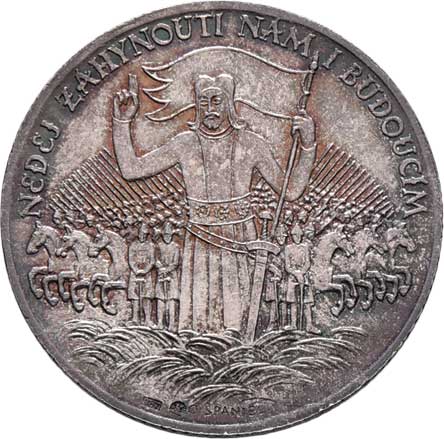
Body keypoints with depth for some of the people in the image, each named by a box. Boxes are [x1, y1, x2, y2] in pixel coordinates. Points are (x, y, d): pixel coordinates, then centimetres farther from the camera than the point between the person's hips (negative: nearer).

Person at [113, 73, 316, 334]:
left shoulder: (251, 144, 0)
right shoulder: (185, 144, 3)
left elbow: (291, 190, 2)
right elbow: (131, 169, 4)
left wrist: (308, 146, -8)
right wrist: (123, 121, -2)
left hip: (239, 245, -1)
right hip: (200, 244, 1)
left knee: (235, 323, -4)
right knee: (198, 325, -3)